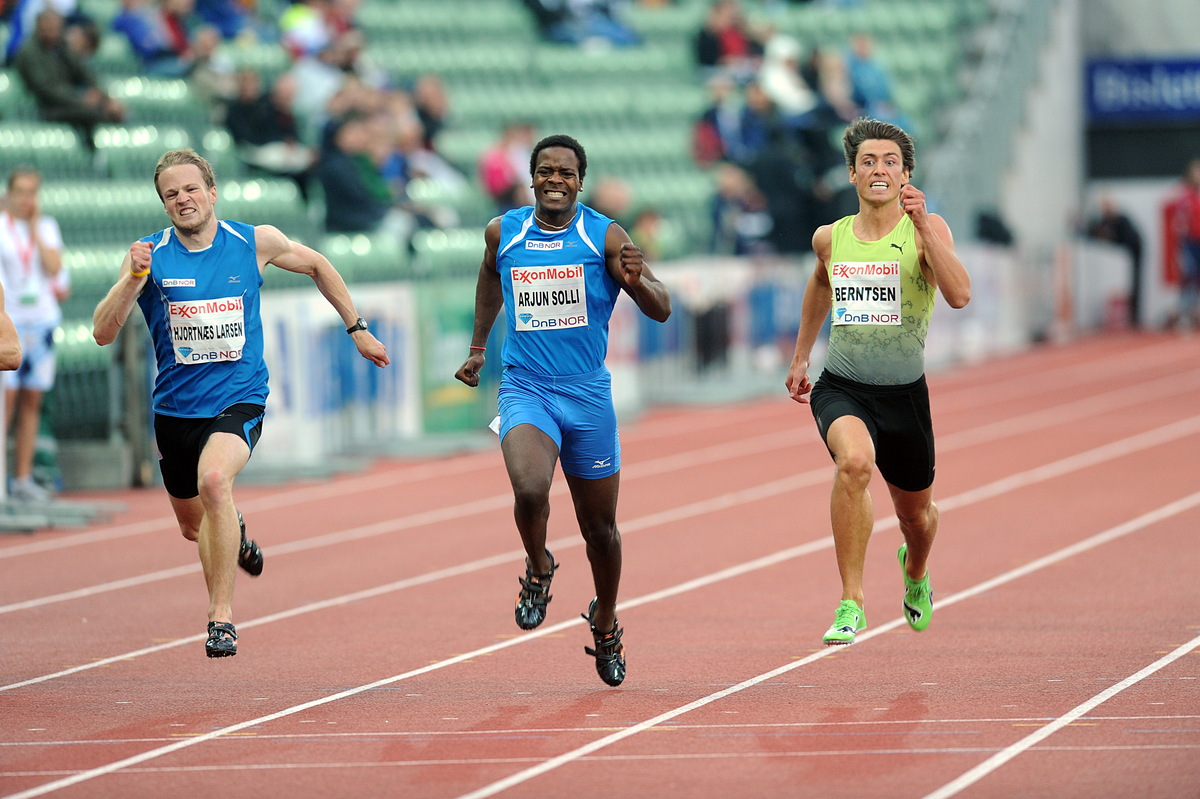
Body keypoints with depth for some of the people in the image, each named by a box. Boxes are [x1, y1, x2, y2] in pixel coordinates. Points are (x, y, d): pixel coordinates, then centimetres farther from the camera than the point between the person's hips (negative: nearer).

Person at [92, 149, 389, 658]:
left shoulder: (255, 243, -5)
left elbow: (316, 265, 15)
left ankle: (221, 614, -25)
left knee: (213, 480, -32)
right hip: (176, 407, 3)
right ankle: (234, 530, 56)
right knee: (193, 526, 17)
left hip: (238, 401, -3)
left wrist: (357, 329, 17)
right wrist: (133, 278, -29)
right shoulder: (150, 255, -7)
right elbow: (103, 333, -14)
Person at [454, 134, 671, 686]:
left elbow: (662, 311, -8)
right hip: (524, 390, 0)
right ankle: (538, 570, 3)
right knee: (530, 489, -28)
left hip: (588, 394, 0)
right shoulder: (503, 232, 3)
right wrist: (478, 345, 30)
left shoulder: (605, 237, -4)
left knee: (600, 525, 10)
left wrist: (636, 281, -29)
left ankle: (605, 625, 34)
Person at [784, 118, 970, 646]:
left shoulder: (927, 230, -7)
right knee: (854, 462, -33)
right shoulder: (830, 238, 3)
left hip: (904, 393, 0)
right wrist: (800, 356, 30)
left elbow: (960, 295, -25)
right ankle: (851, 603, -27)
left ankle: (914, 571, 57)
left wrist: (922, 226, -30)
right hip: (841, 388, 0)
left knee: (916, 515, 17)